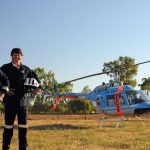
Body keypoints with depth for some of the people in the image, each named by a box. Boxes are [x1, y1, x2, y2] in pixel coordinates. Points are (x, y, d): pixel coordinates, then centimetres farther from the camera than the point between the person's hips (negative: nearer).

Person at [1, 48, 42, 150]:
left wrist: (38, 87, 5)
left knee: (23, 126, 5)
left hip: (23, 100, 3)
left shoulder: (26, 69, 12)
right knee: (8, 126, 0)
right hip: (10, 100, -3)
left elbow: (35, 78, 23)